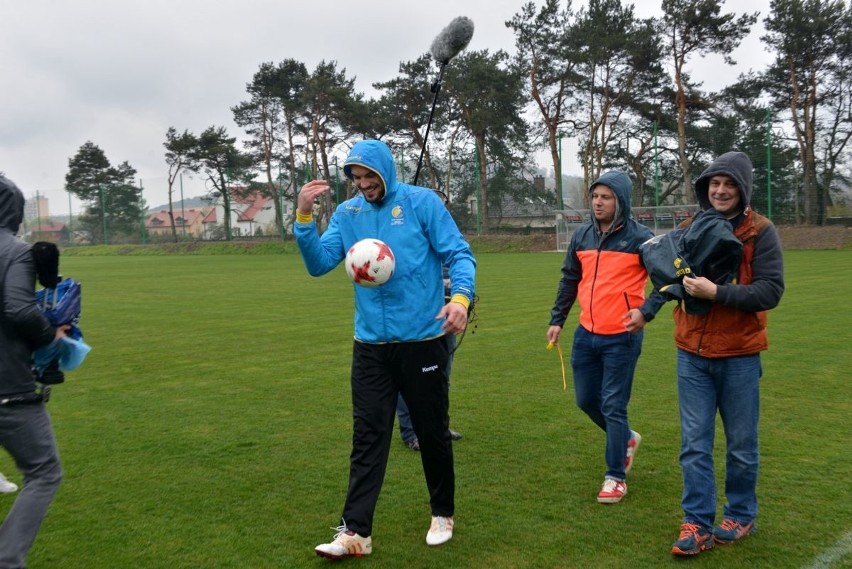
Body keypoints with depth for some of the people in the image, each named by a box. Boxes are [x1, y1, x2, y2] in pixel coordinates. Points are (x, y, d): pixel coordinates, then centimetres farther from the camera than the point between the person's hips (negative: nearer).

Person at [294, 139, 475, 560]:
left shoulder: (421, 202, -5)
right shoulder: (346, 213, 5)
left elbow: (459, 254, -8)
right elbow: (318, 263, -2)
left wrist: (461, 296, -27)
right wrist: (304, 216, -16)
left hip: (423, 340, -3)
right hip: (370, 345, 3)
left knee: (432, 432, 11)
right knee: (367, 438, 3)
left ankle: (443, 514, 31)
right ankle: (355, 531, 7)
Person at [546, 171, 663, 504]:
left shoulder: (639, 237, -9)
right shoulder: (582, 237, 8)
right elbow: (569, 280, 16)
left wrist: (646, 311, -20)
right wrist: (557, 320, 14)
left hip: (622, 338, -6)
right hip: (586, 335, 6)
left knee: (613, 406, -2)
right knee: (586, 400, 15)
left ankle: (616, 477, 13)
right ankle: (626, 439, 41)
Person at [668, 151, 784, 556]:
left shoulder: (760, 232, -7)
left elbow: (771, 292, -15)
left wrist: (716, 292, -24)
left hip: (739, 356, -3)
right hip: (693, 355, 3)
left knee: (741, 445, 11)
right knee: (694, 444, 4)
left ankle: (741, 515, 29)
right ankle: (697, 523, 13)